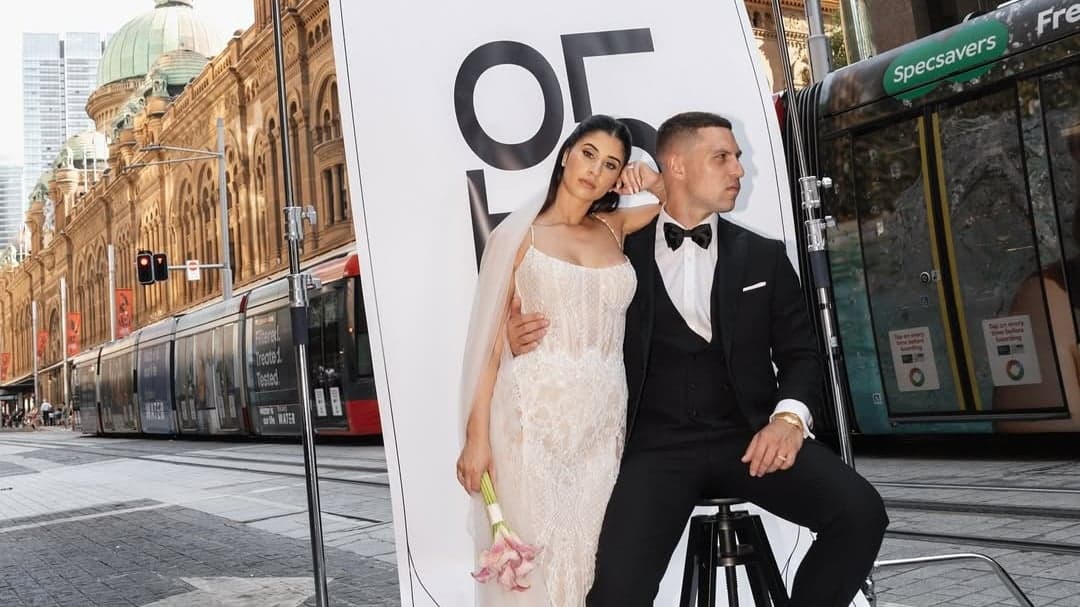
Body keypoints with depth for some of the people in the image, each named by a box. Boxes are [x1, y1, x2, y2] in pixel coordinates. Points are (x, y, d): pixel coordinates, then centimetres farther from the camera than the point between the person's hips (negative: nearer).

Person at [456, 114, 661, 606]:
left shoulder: (614, 228, 12)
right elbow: (489, 337, -2)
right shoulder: (518, 232, 1)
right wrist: (477, 435, -7)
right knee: (530, 560, -1)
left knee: (593, 561, 7)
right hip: (531, 421, -3)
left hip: (603, 424, 4)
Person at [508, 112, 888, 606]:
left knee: (861, 512, -22)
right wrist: (525, 337, -7)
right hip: (658, 446, -2)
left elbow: (798, 352, 11)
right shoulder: (622, 255, 8)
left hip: (747, 436, 3)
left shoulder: (762, 256, 14)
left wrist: (789, 416, -10)